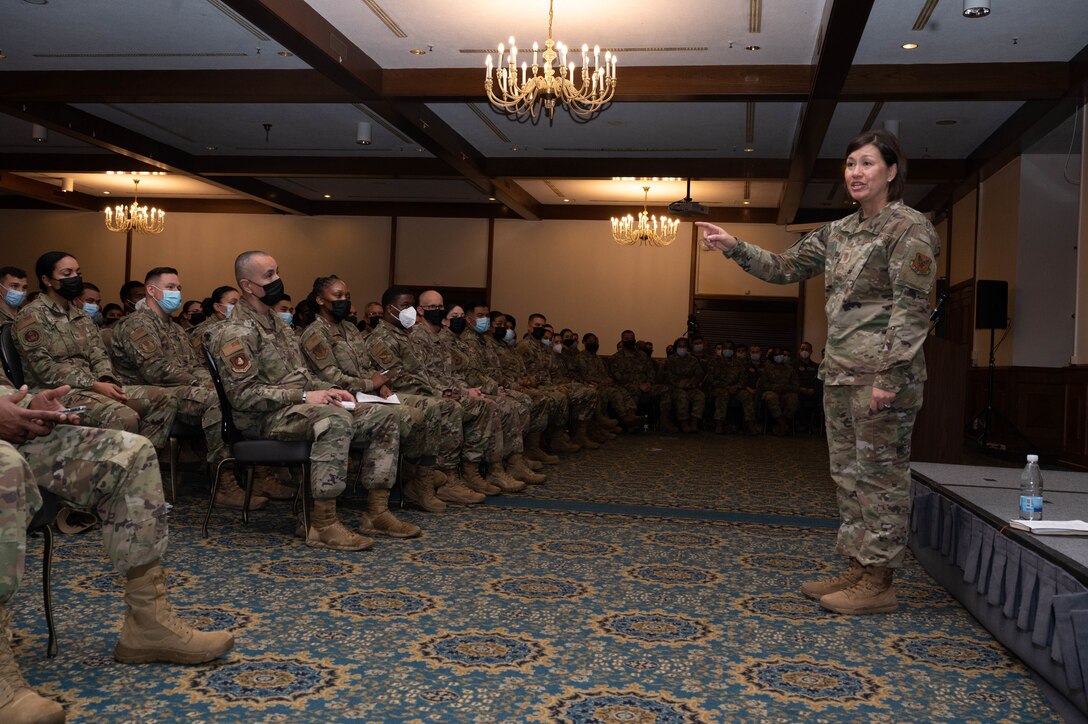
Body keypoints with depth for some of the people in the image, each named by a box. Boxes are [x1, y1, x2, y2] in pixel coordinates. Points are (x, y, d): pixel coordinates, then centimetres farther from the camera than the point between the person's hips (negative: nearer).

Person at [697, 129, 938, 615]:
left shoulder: (908, 229, -9)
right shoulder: (839, 232, 15)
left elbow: (911, 308, -15)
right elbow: (786, 267, 19)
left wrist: (890, 376, -20)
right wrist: (733, 248, 7)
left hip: (881, 374, -8)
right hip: (841, 373, 9)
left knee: (880, 475, -2)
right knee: (848, 474, 13)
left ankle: (879, 583, 7)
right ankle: (856, 570, 23)